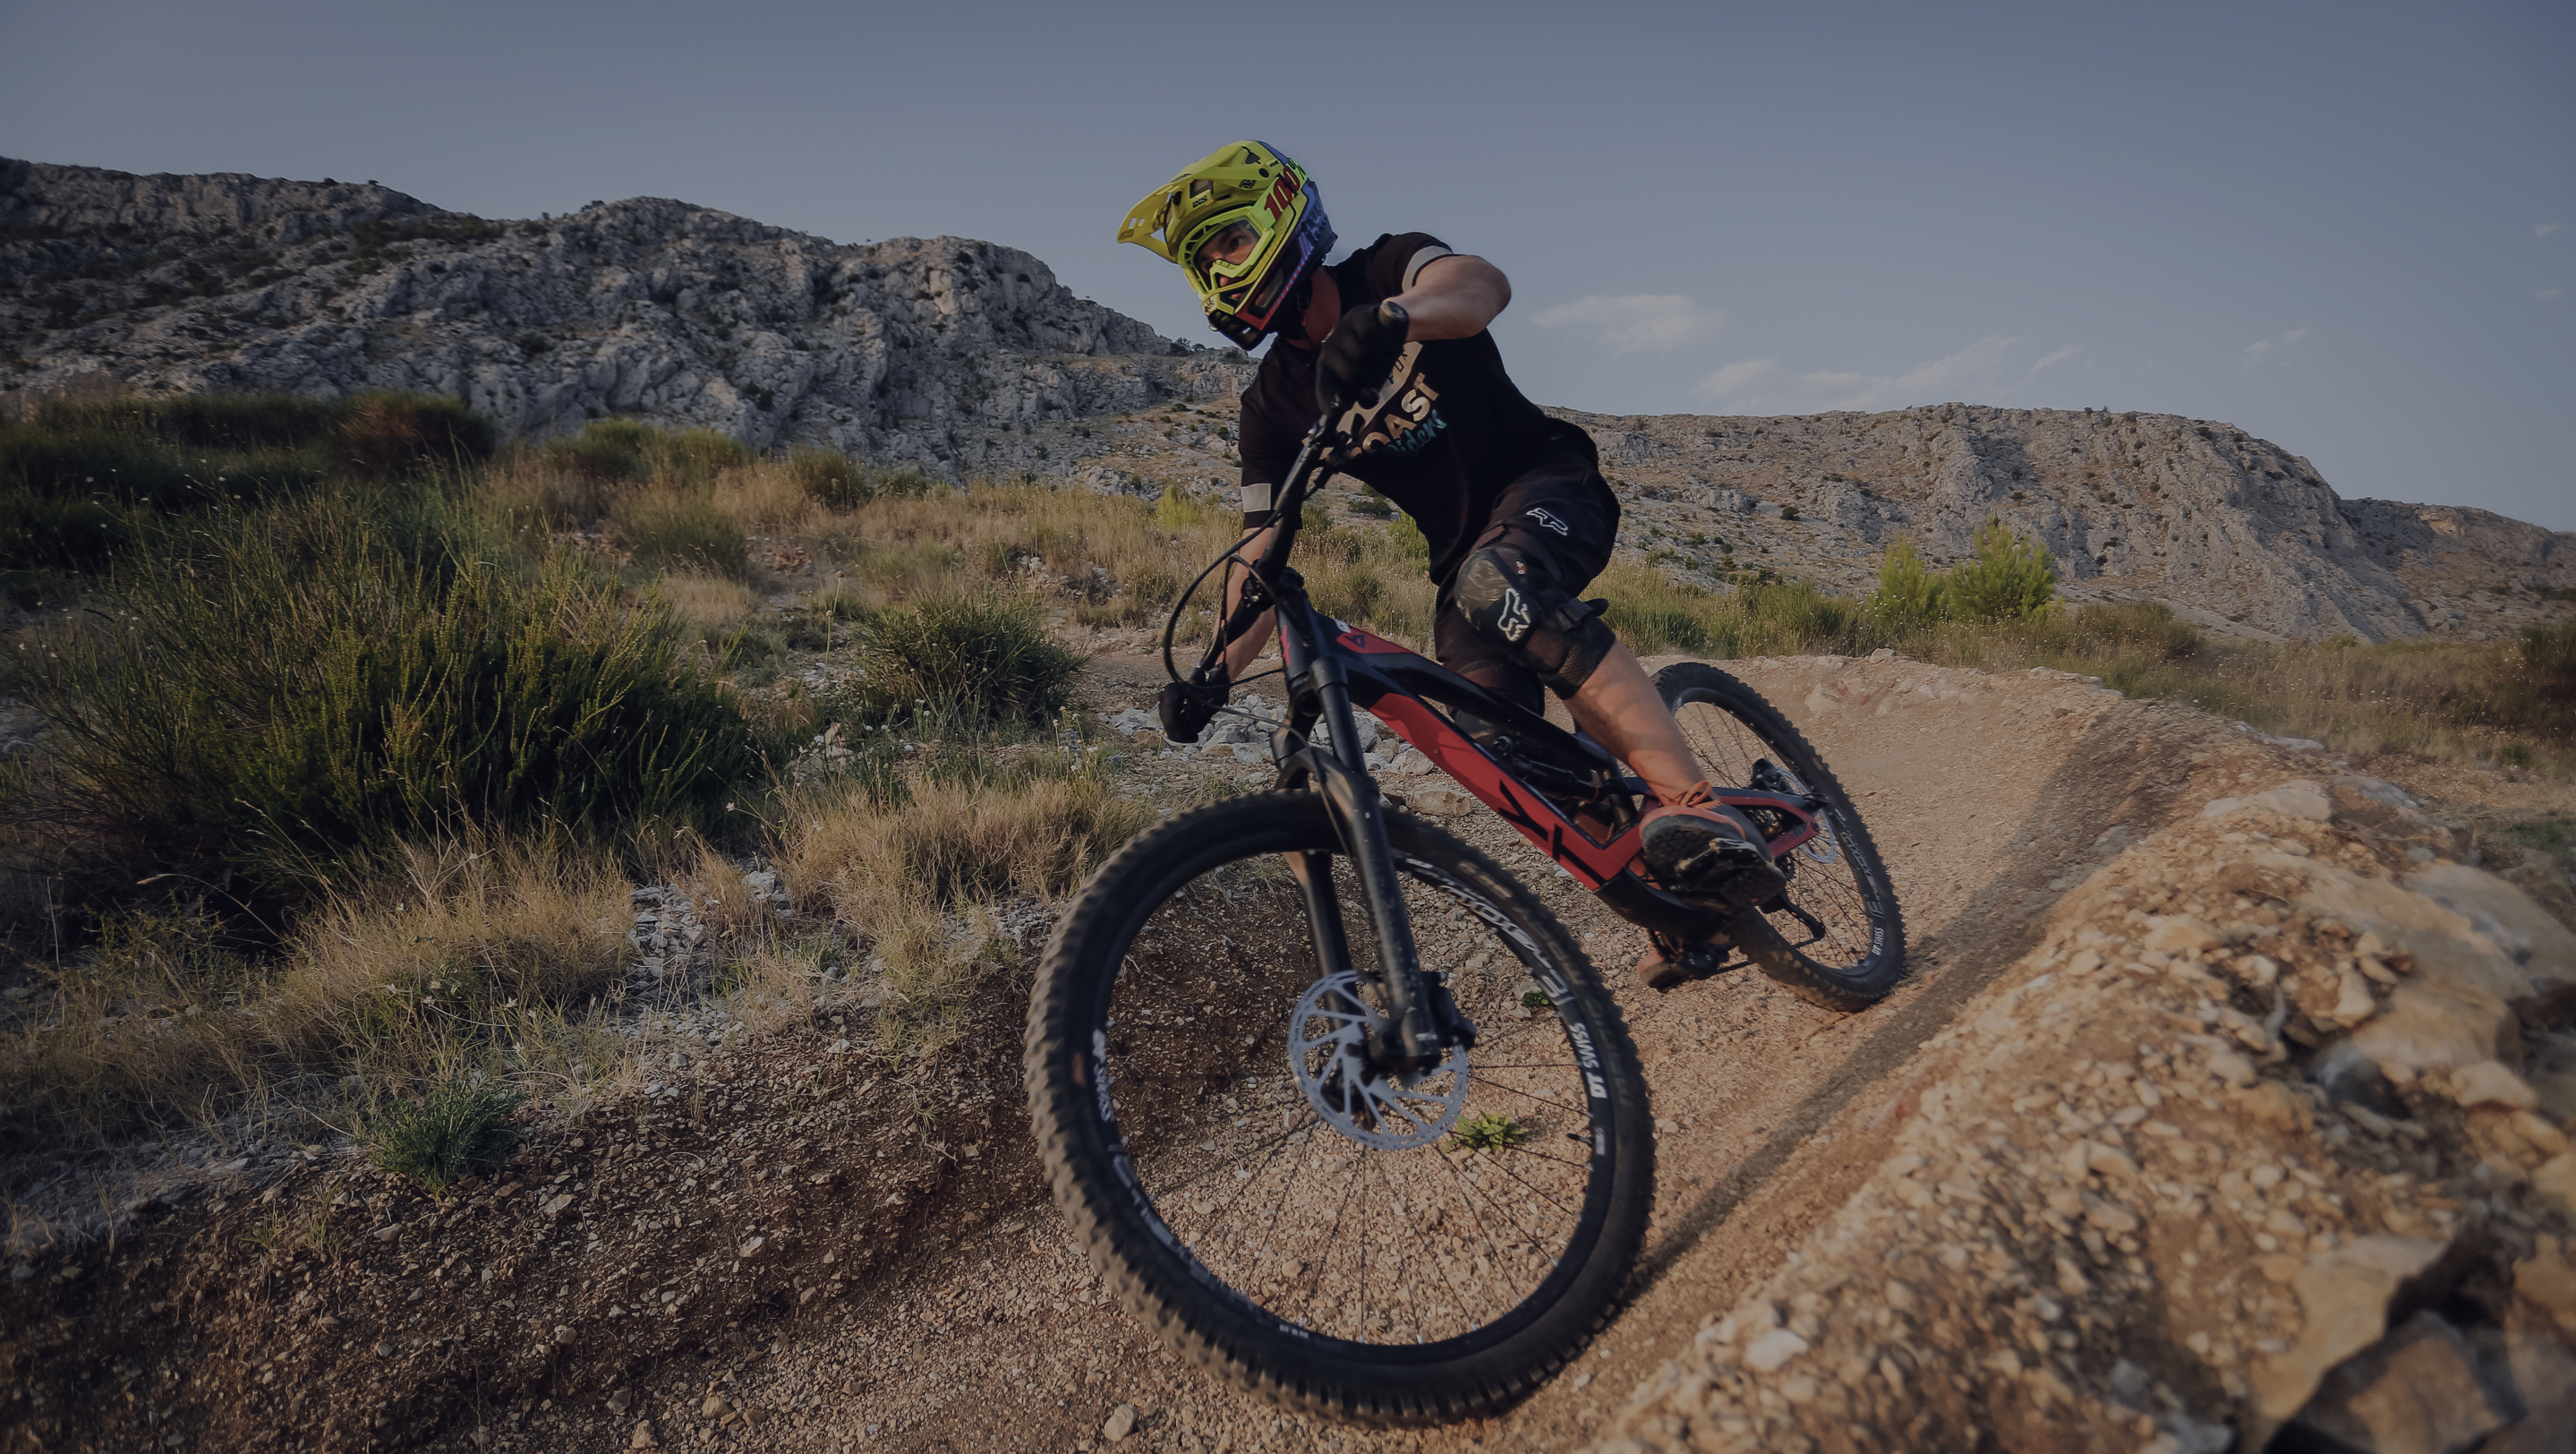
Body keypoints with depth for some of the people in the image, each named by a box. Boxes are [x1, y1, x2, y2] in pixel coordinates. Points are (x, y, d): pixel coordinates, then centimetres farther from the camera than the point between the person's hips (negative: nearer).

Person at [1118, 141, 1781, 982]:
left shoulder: (1389, 268, -9)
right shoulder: (1273, 406, 2)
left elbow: (1484, 286, -33)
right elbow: (1263, 552, -2)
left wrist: (1387, 317, -55)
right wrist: (1217, 667, -16)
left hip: (1547, 487, -5)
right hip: (1464, 553, 5)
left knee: (1499, 584, -39)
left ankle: (1704, 813, -43)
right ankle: (1684, 909, 3)